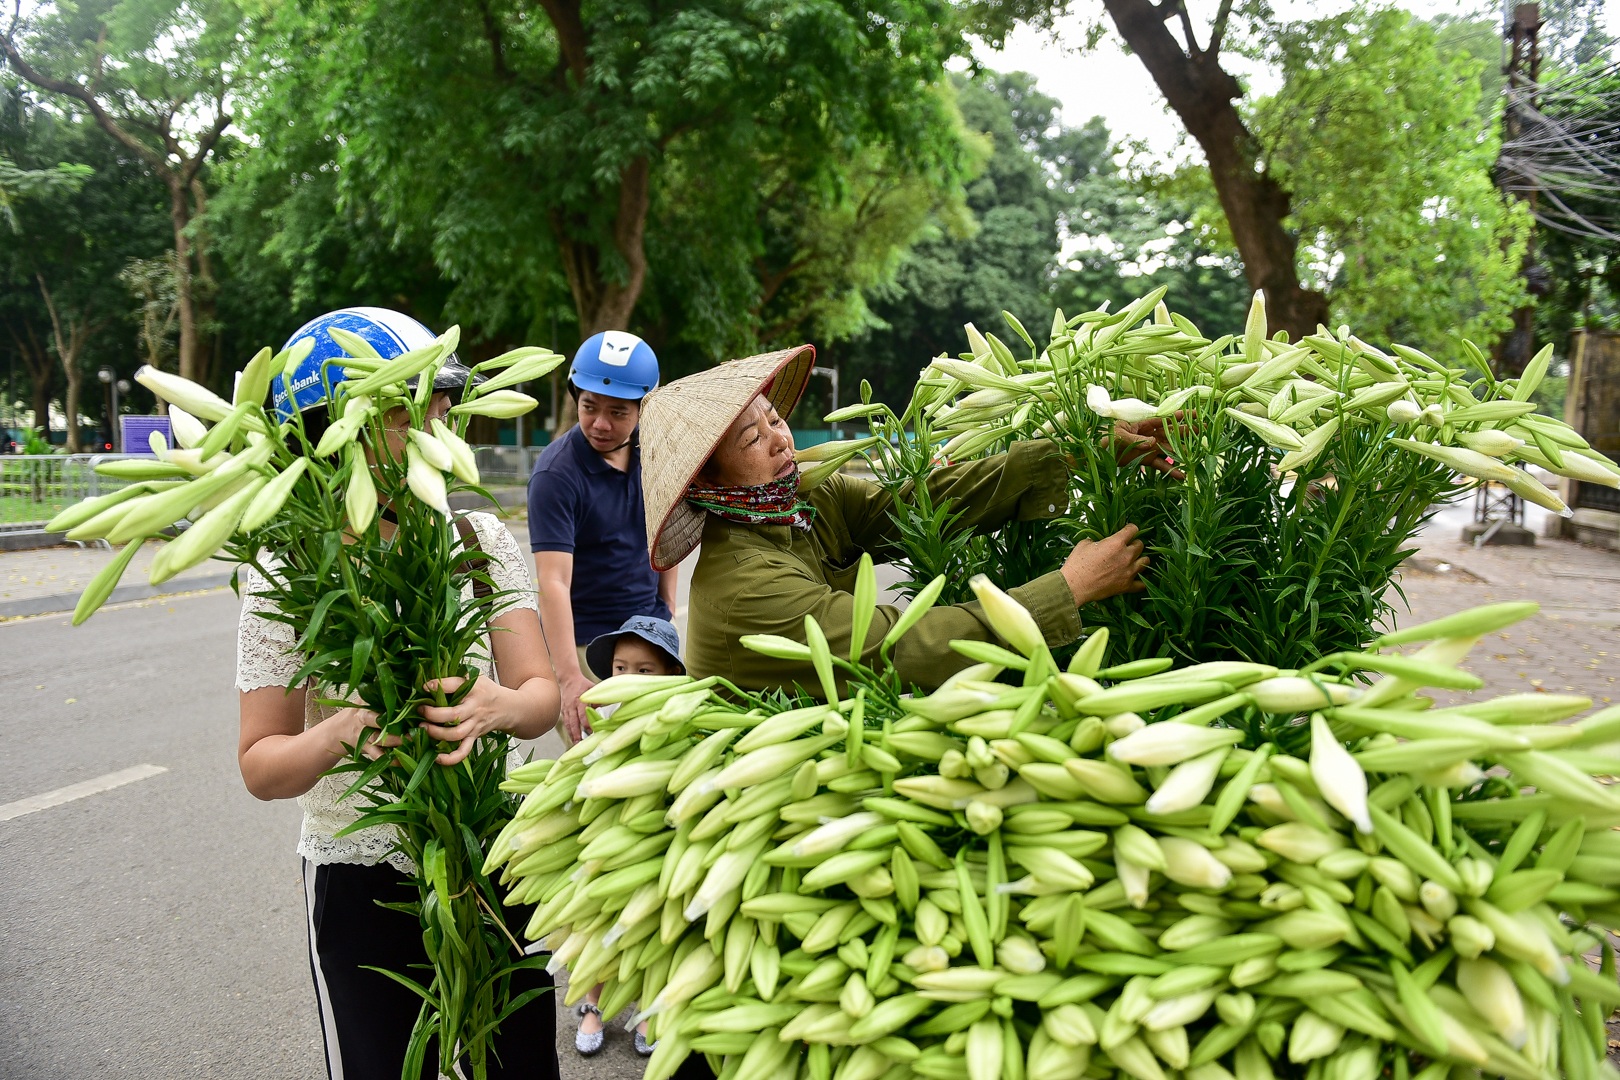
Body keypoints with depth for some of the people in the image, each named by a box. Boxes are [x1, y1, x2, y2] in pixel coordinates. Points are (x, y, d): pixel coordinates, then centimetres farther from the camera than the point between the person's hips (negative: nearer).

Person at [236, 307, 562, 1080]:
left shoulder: (481, 540, -4)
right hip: (360, 880, -2)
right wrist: (339, 734, -30)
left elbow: (541, 696, -6)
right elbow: (262, 767, -9)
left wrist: (500, 707, -29)